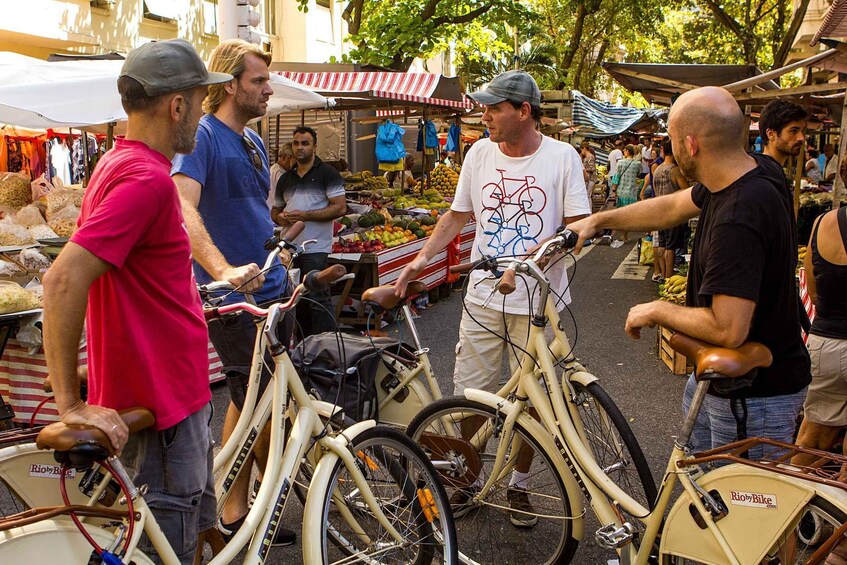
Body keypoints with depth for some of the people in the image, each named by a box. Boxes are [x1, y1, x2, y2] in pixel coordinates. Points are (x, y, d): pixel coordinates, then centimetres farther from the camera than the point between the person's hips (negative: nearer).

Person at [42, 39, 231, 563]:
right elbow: (64, 280, -31)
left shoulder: (121, 163, 11)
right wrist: (71, 405, -25)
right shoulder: (147, 178, -22)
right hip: (161, 406, -10)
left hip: (176, 396, 10)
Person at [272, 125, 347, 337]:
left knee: (317, 299, -10)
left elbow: (340, 207, -11)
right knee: (298, 300, 12)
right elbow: (275, 209, 25)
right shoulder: (285, 179, 17)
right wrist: (279, 217, -1)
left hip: (315, 249, -7)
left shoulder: (327, 173, -3)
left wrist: (305, 215, -17)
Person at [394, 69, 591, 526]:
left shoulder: (562, 156, -5)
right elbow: (457, 214, 14)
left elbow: (579, 226, -5)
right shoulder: (480, 153, 5)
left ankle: (518, 485, 28)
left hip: (538, 300, -2)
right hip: (483, 296, 3)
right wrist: (423, 257, 2)